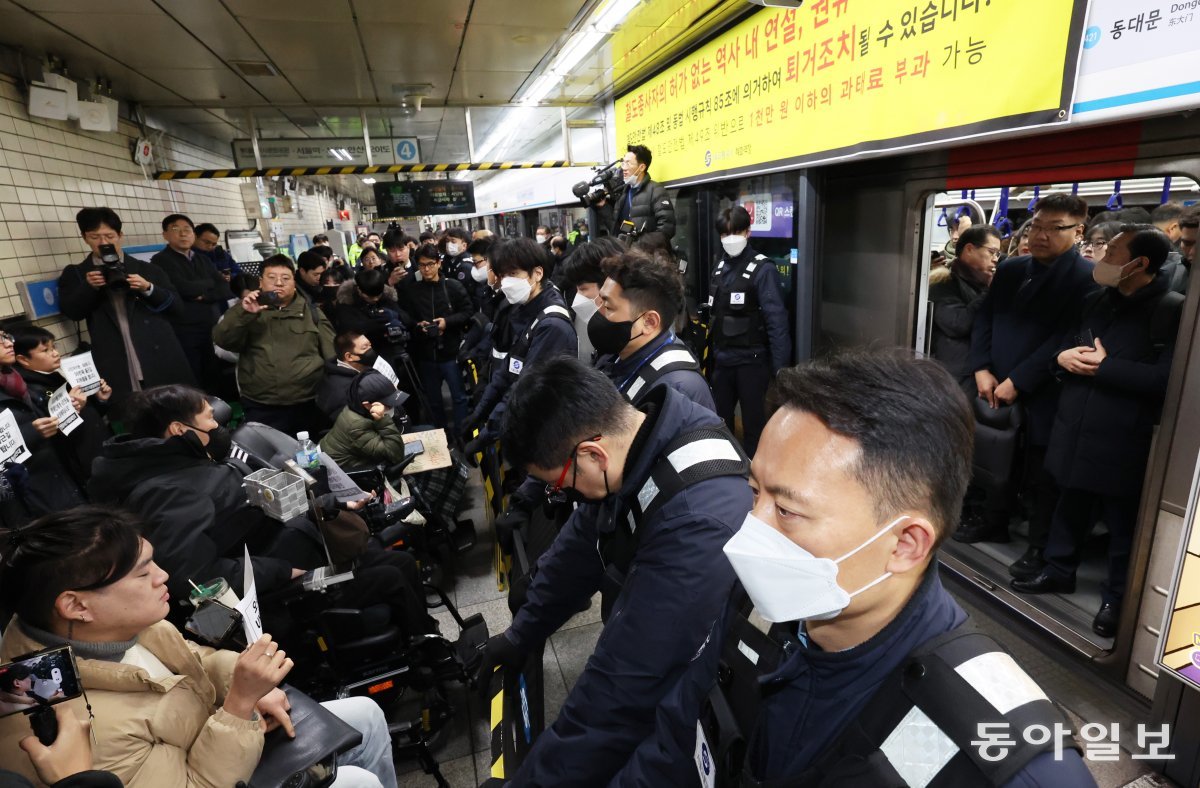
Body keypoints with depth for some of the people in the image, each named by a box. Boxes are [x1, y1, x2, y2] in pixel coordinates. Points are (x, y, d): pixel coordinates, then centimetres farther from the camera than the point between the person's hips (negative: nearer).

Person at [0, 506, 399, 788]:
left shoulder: (114, 623, -15)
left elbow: (190, 658, 4)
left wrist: (250, 686, -12)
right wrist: (241, 702, -35)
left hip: (209, 736, 7)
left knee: (366, 716, 9)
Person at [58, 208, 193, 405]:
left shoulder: (147, 270, 12)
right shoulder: (75, 274, 14)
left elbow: (177, 309, 6)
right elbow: (71, 312, 0)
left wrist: (149, 289, -9)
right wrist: (89, 287, -15)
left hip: (162, 364, 0)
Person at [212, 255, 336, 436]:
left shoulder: (311, 312, 12)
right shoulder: (248, 309, 12)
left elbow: (333, 355, 8)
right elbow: (222, 340, -3)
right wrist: (243, 313, -18)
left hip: (308, 405, 0)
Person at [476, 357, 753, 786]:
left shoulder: (699, 522, -38)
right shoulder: (634, 439, -11)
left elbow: (625, 690, -32)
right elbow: (579, 547, 4)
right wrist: (519, 636, 14)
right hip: (646, 673, 6)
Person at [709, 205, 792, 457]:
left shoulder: (763, 269, -12)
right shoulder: (720, 266, 7)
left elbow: (777, 321, -16)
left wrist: (780, 367, -20)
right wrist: (711, 352, 10)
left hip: (751, 361, -6)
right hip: (721, 359, 6)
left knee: (753, 423, 6)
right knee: (718, 419, 17)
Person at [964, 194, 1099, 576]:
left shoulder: (1089, 279, -8)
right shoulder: (1009, 269, 10)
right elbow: (984, 318, 8)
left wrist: (1018, 381, -16)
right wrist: (982, 369, -4)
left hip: (1043, 398, -5)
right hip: (998, 389, 5)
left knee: (1041, 476, 6)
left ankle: (1040, 547, 22)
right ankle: (995, 522, 35)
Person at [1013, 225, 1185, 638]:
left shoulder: (1173, 310, -11)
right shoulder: (1097, 301, 10)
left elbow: (1166, 378, -21)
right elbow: (1066, 343, 17)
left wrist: (1104, 366, -18)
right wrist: (1062, 355, -5)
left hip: (1123, 441, -6)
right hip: (1076, 430, 6)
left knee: (1122, 523, 8)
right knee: (1070, 506, 19)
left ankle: (1116, 597, 24)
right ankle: (1058, 571, 36)